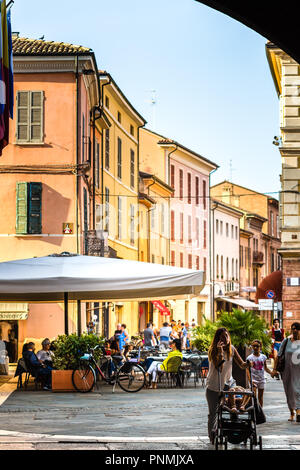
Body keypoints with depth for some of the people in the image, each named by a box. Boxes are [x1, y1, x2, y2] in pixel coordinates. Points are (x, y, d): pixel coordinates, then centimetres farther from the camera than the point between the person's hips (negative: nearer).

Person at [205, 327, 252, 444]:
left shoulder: (232, 349, -4)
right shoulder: (213, 350, -16)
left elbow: (241, 365, -7)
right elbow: (219, 368, -28)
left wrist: (247, 364, -30)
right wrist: (220, 351, -37)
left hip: (227, 383, 3)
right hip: (213, 386, -3)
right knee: (213, 412, 3)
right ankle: (212, 436, 22)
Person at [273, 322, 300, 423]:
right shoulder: (286, 341, 2)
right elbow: (278, 355, 4)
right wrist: (275, 368, -1)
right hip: (287, 370, 2)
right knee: (289, 391, 9)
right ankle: (291, 413, 24)